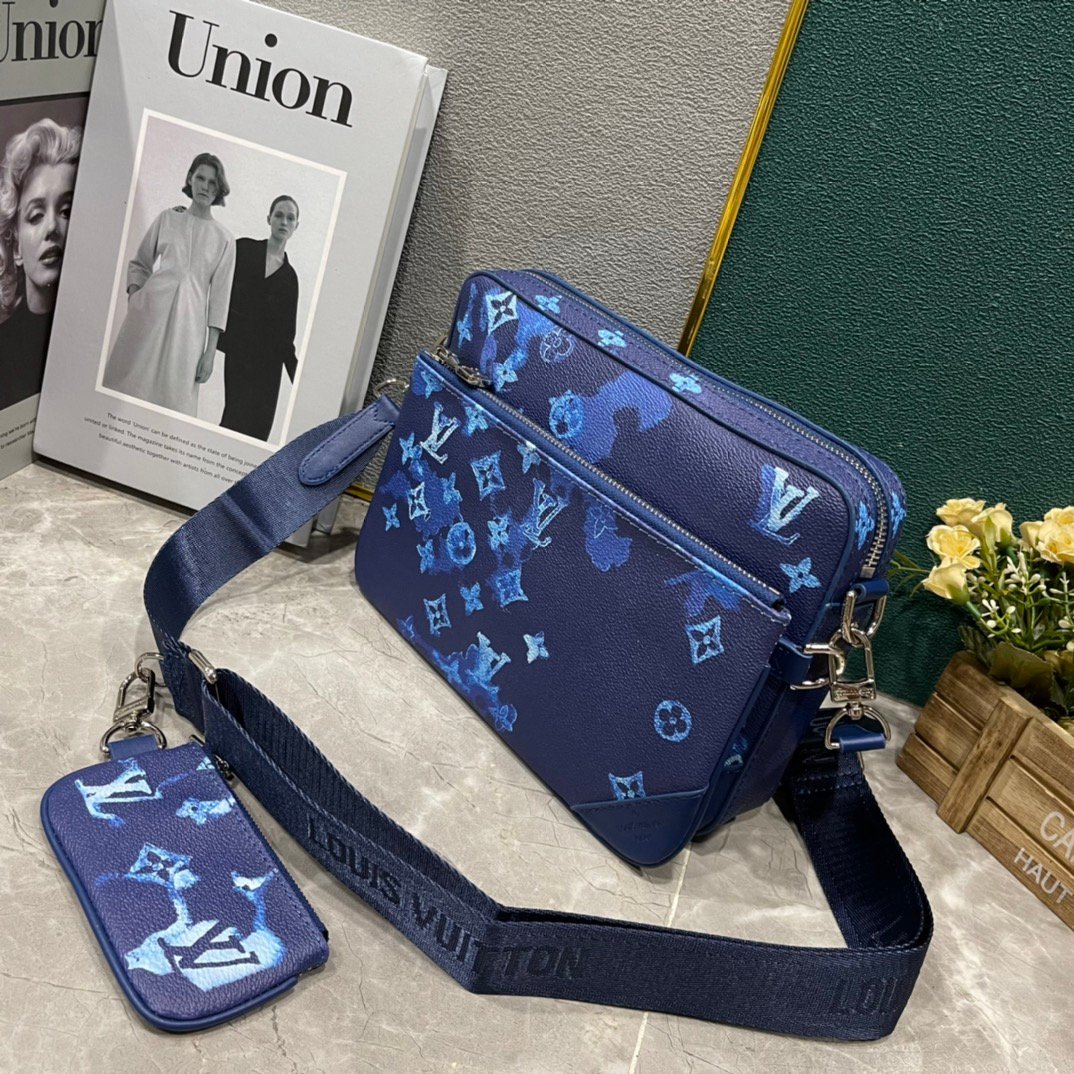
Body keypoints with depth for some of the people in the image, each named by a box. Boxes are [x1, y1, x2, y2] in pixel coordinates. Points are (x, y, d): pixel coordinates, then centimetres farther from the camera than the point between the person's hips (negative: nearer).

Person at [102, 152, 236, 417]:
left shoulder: (224, 239, 5)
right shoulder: (167, 218, 10)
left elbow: (219, 296, 3)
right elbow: (139, 264, 16)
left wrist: (211, 351, -2)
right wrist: (134, 296, -4)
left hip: (188, 322, -1)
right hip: (149, 308, 1)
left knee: (173, 392, -2)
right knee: (128, 385, 1)